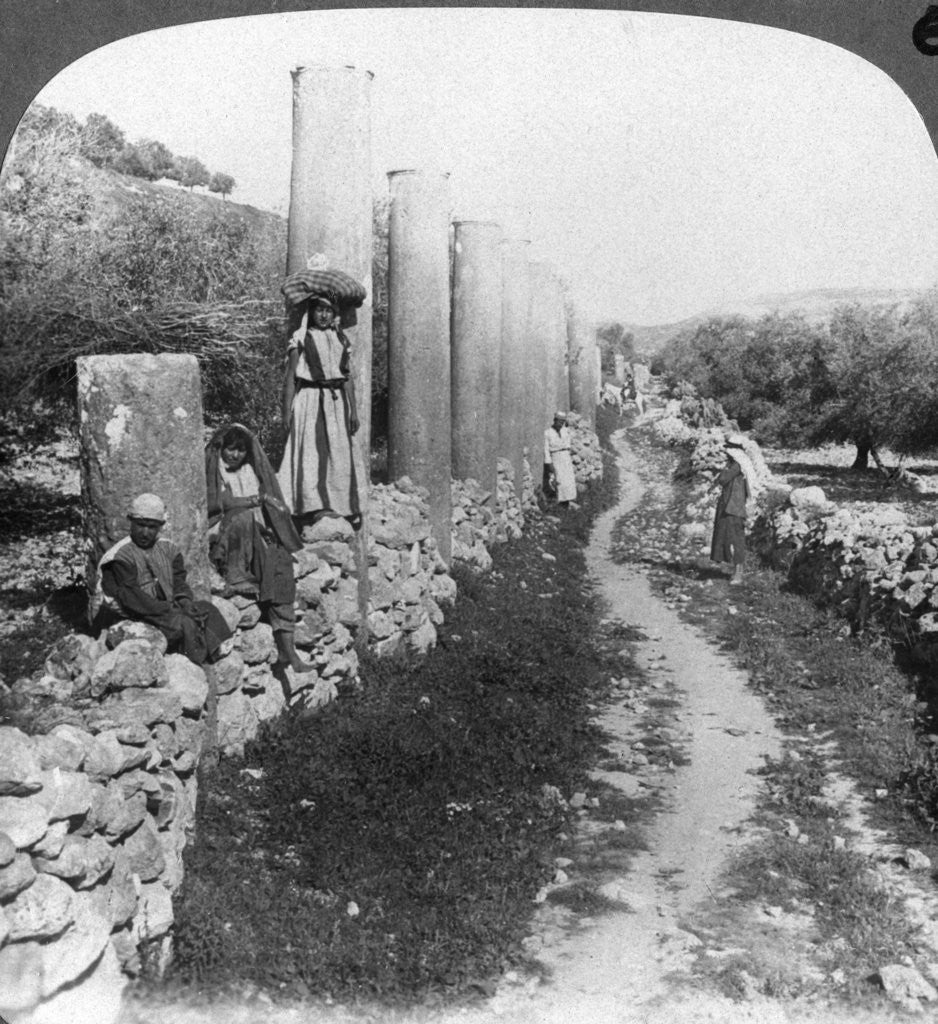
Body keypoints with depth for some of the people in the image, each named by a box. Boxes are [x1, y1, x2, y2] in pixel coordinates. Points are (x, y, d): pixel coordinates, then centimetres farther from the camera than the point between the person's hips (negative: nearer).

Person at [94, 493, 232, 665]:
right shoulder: (121, 556, -8)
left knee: (207, 610, -14)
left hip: (167, 608, 7)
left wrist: (185, 601, -15)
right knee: (184, 624, -28)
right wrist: (169, 610, -22)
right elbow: (131, 599, -17)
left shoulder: (168, 549, 14)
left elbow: (179, 583, 9)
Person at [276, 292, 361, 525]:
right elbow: (290, 377, -1)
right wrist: (287, 411, -7)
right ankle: (314, 506, -11)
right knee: (310, 450, -10)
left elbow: (347, 378, 16)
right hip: (309, 398, -4)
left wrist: (353, 410, 10)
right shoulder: (300, 338, 2)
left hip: (336, 401, 4)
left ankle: (344, 506, 7)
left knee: (340, 453, 2)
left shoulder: (341, 339, 15)